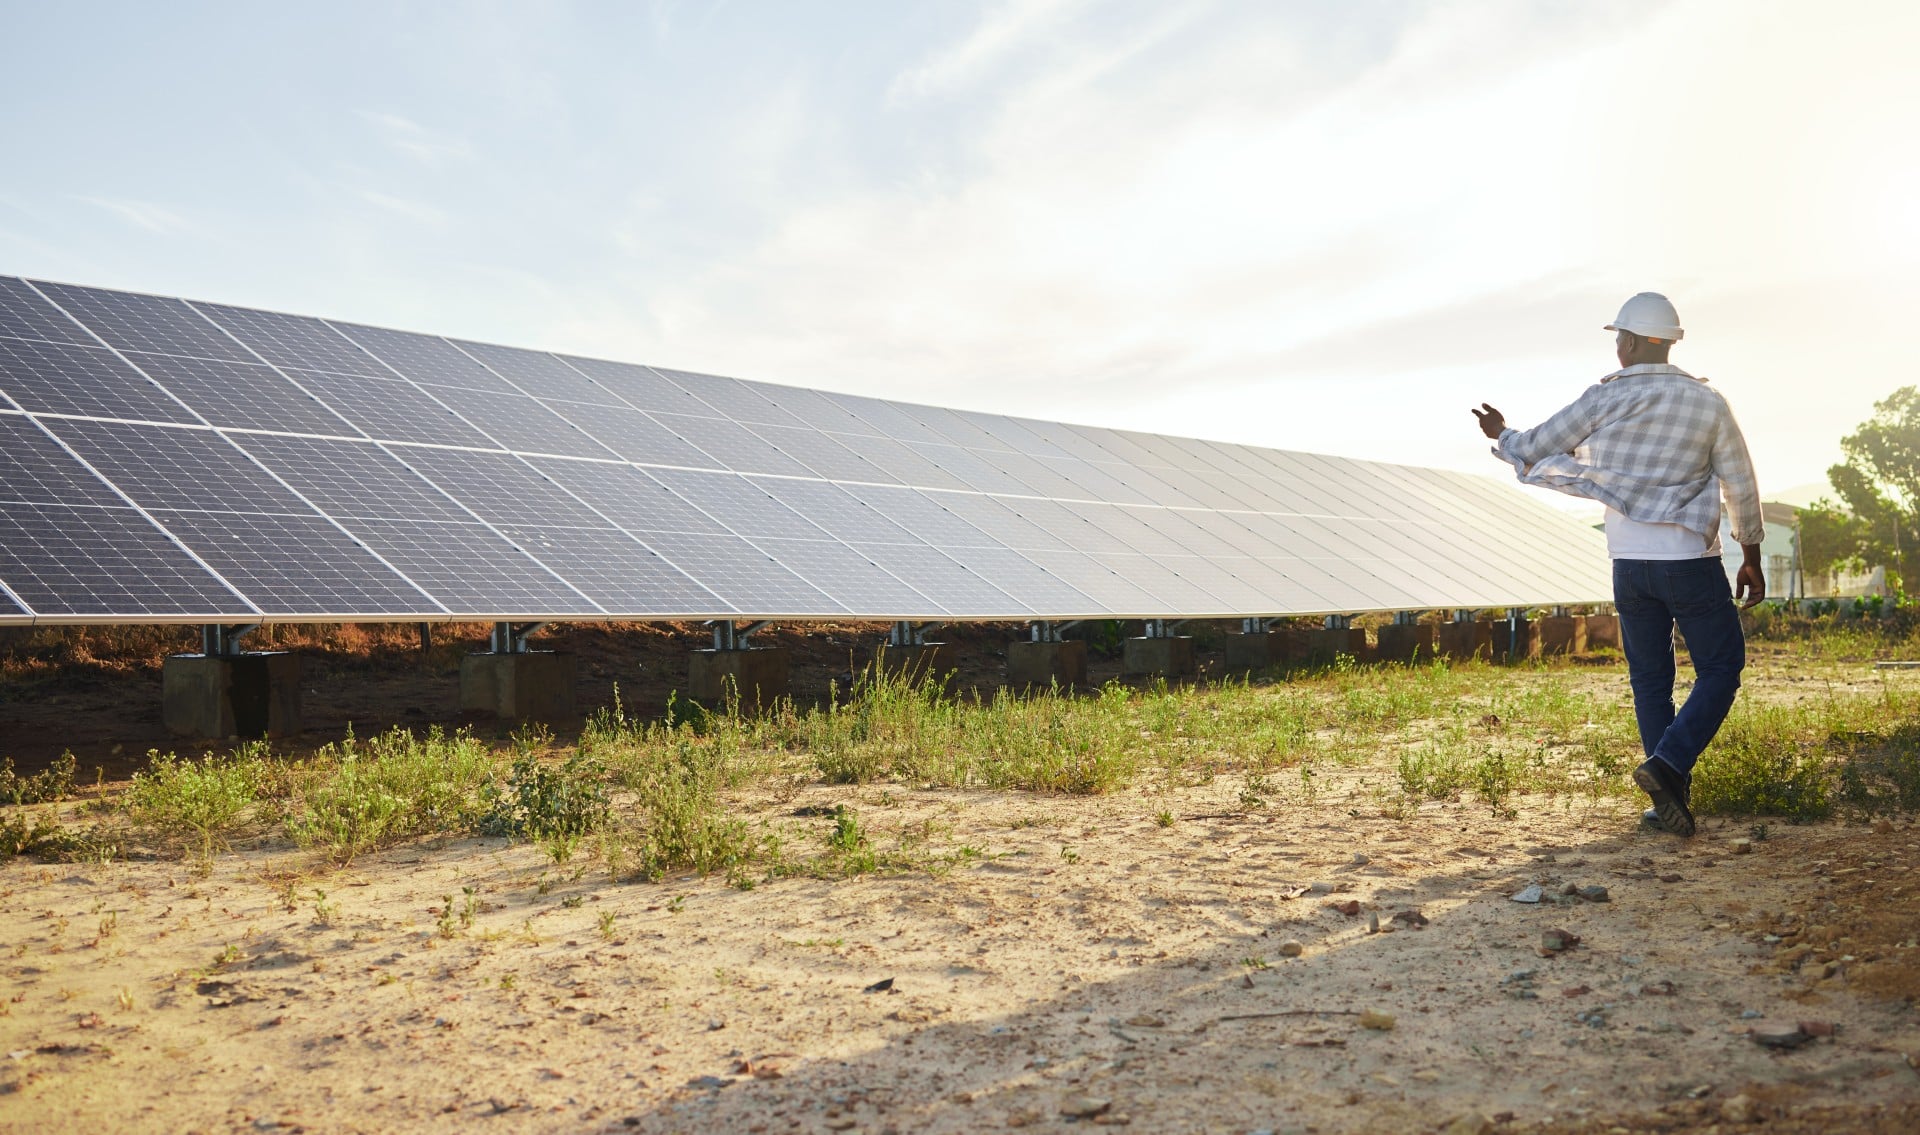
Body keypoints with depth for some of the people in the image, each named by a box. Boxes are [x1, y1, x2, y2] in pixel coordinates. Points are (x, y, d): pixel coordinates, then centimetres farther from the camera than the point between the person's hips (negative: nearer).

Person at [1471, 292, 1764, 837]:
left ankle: (1672, 797, 12)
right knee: (1721, 668, 8)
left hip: (1630, 563, 2)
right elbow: (1742, 486, 3)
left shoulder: (1603, 399, -3)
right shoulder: (1707, 402, -2)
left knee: (1650, 679, 11)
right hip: (1692, 563, -2)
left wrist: (1500, 434, 24)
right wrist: (1752, 560, 15)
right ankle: (1667, 765, -11)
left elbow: (1533, 452, 2)